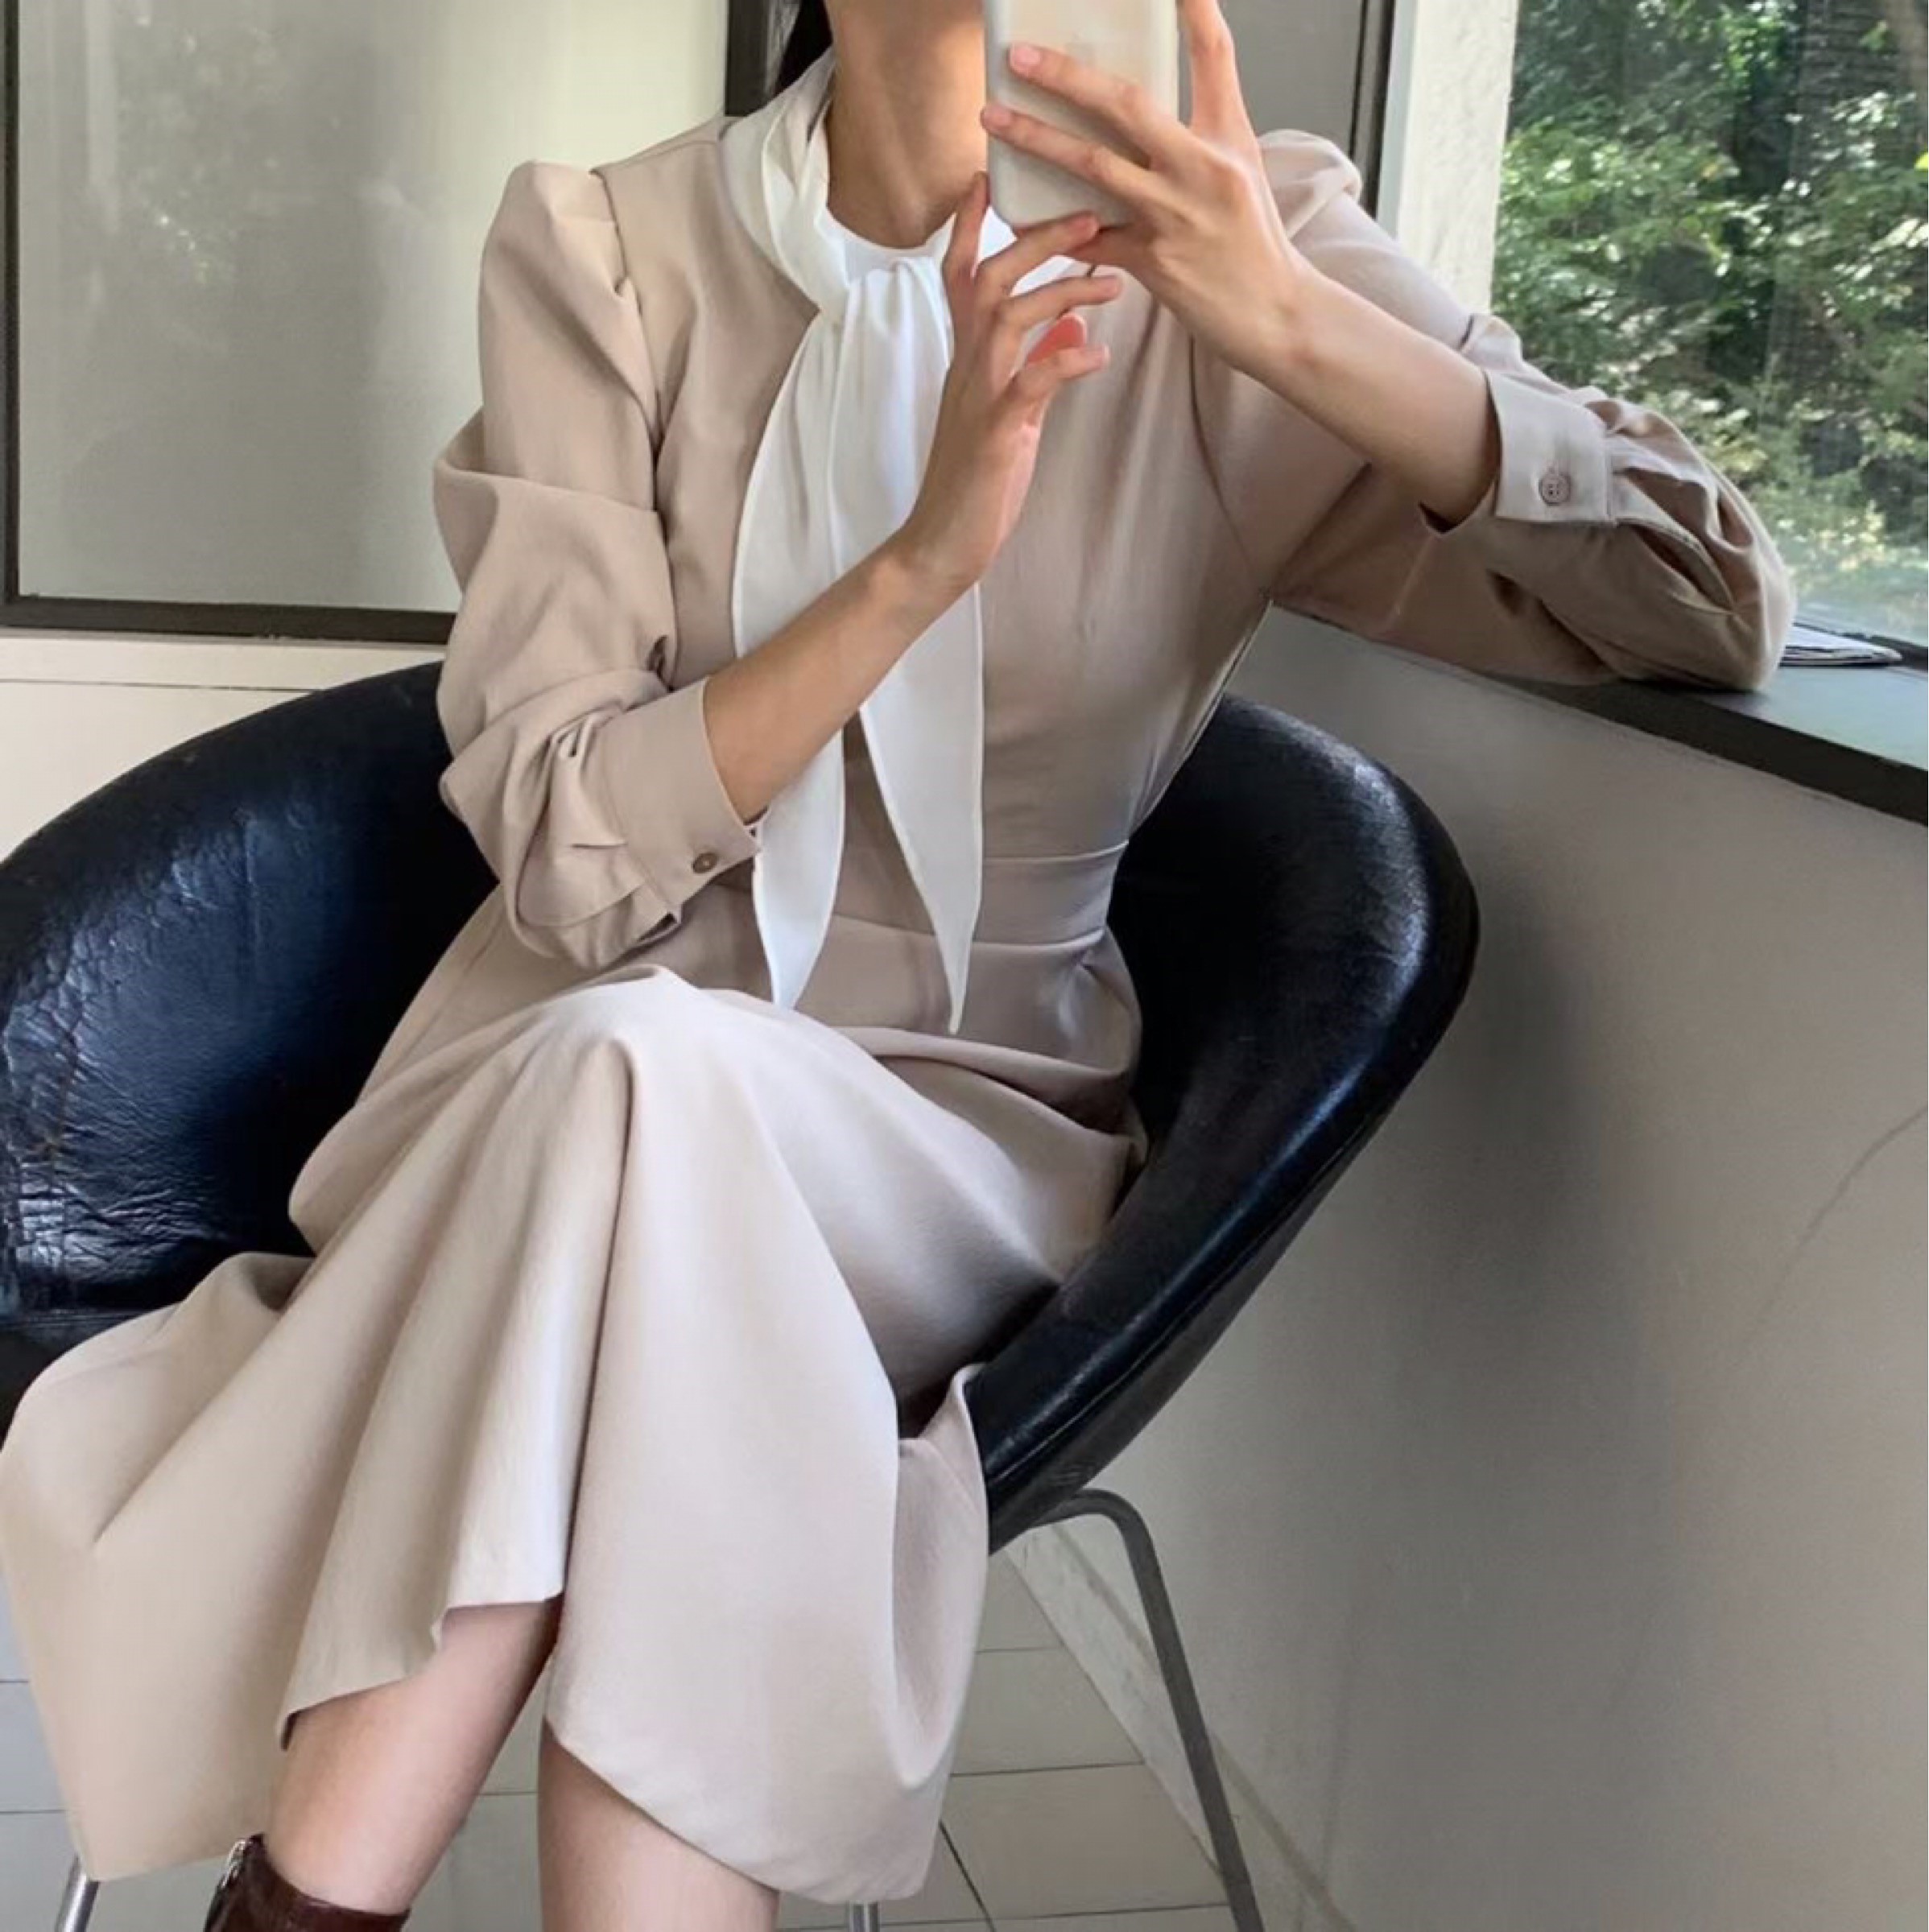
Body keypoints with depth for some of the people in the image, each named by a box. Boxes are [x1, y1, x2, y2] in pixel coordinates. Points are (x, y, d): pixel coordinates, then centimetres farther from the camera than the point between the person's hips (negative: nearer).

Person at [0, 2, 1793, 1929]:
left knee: (638, 1084, -32)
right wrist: (925, 557, -25)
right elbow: (565, 853, -11)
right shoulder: (606, 247, -3)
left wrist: (1286, 319, -25)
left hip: (961, 1129, 0)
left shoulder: (1242, 251, -3)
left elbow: (1717, 613, -12)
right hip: (552, 1087, 0)